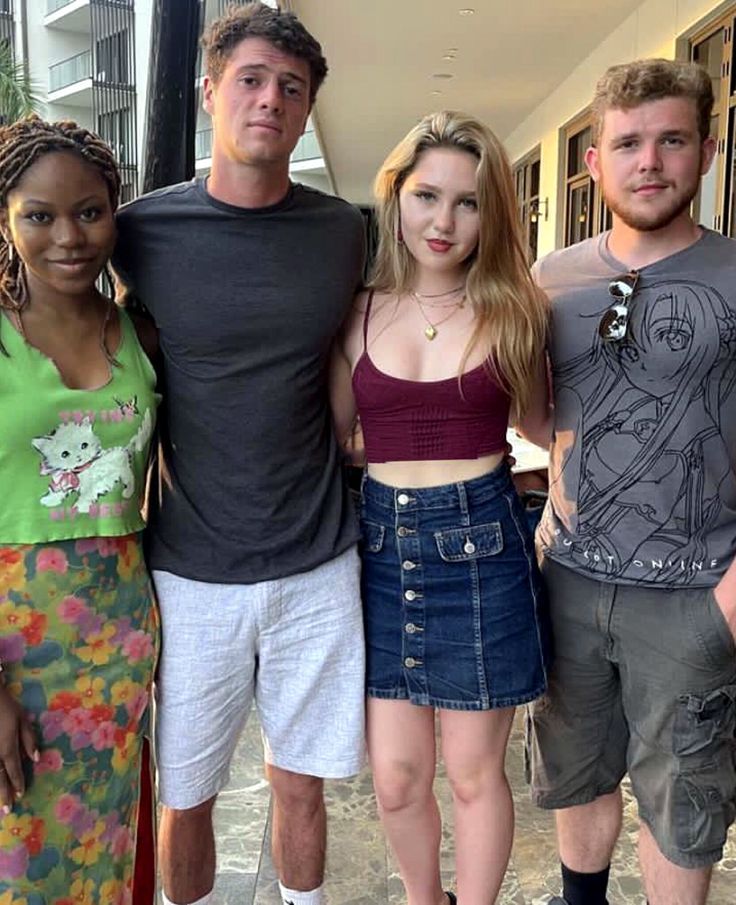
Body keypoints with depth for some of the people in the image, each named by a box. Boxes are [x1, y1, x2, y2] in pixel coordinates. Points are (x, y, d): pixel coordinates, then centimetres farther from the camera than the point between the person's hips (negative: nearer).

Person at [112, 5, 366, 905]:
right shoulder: (143, 230, -4)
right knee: (184, 797, 13)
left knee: (300, 787, 16)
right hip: (190, 571, -1)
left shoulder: (343, 230, 2)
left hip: (317, 568, 2)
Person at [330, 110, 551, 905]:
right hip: (382, 548, 2)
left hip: (480, 547, -1)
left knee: (473, 774, 12)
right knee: (395, 778, 12)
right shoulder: (359, 315, 3)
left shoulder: (514, 311, 0)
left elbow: (540, 421, 13)